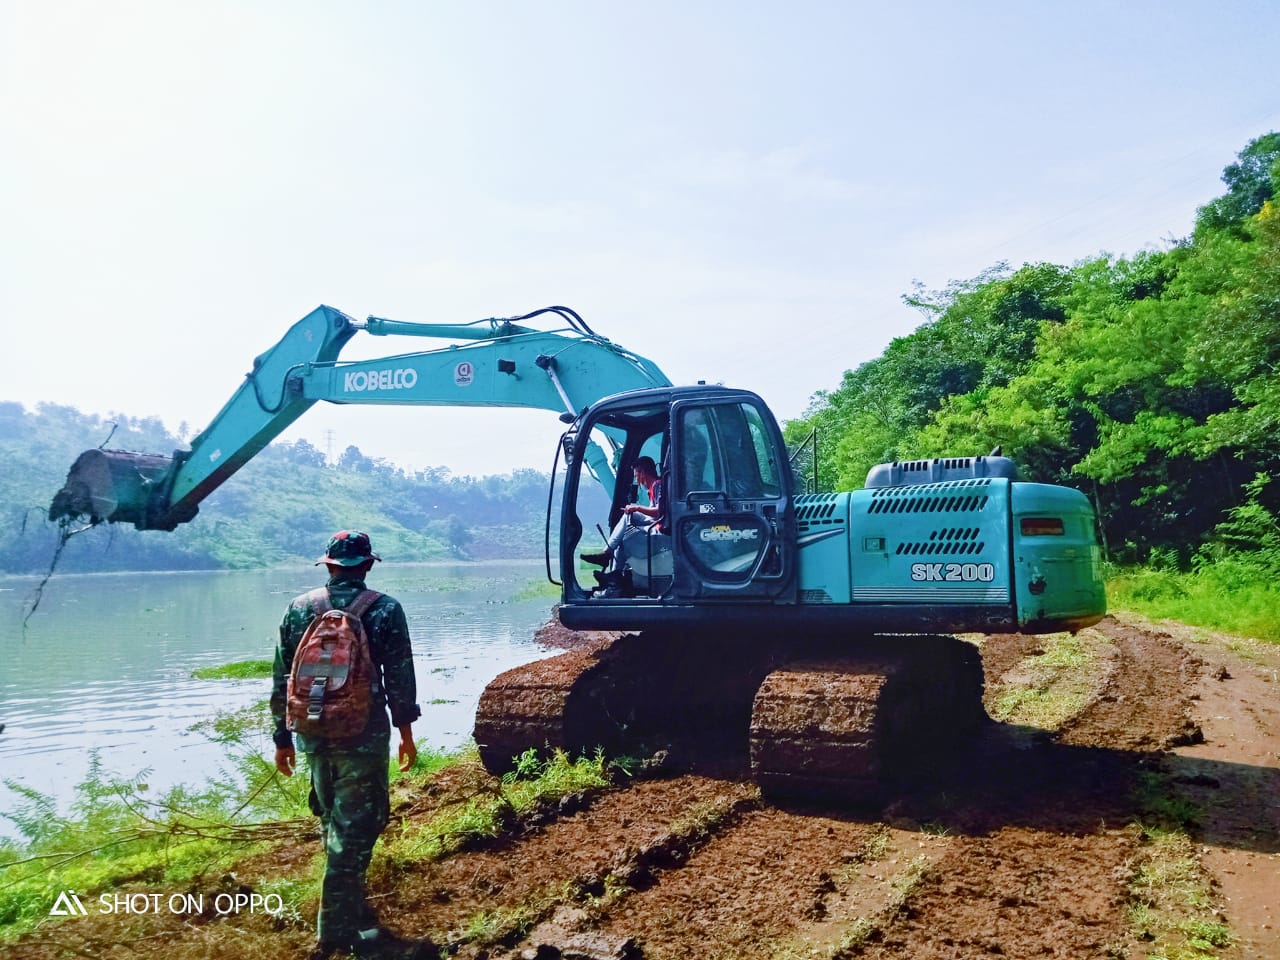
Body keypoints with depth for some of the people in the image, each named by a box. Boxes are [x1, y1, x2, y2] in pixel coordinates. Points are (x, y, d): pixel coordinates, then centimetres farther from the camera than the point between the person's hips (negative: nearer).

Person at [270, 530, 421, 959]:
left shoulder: (299, 608, 3)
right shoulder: (384, 610, -7)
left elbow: (282, 679, 6)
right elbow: (400, 679, -7)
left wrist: (283, 737, 14)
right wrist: (406, 733, 3)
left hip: (314, 732, 5)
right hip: (363, 735, -4)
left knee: (335, 823, 20)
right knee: (355, 828, 3)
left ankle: (351, 911, 35)